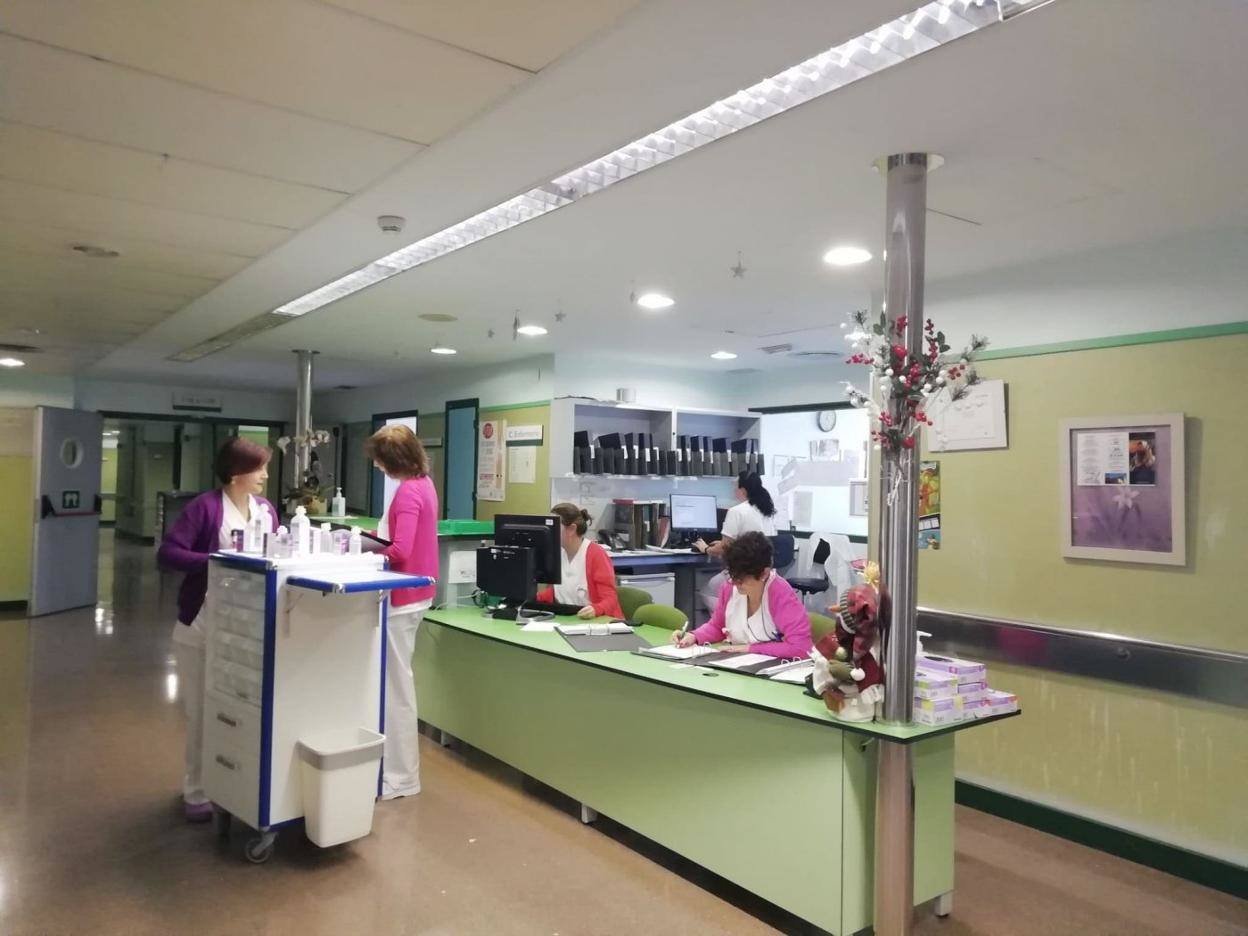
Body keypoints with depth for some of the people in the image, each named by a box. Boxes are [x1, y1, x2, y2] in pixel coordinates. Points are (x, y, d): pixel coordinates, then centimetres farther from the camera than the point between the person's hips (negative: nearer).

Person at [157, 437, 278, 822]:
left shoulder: (267, 510, 4)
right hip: (203, 626, -4)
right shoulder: (206, 507, -13)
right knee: (202, 713, 8)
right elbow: (167, 553, -17)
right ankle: (197, 792, 24)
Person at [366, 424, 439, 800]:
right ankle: (397, 764, 30)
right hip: (413, 592, 10)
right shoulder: (422, 483, 10)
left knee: (395, 684, -1)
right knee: (396, 680, 18)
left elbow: (400, 551, -26)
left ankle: (400, 777, 9)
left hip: (402, 598, -10)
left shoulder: (407, 493, -21)